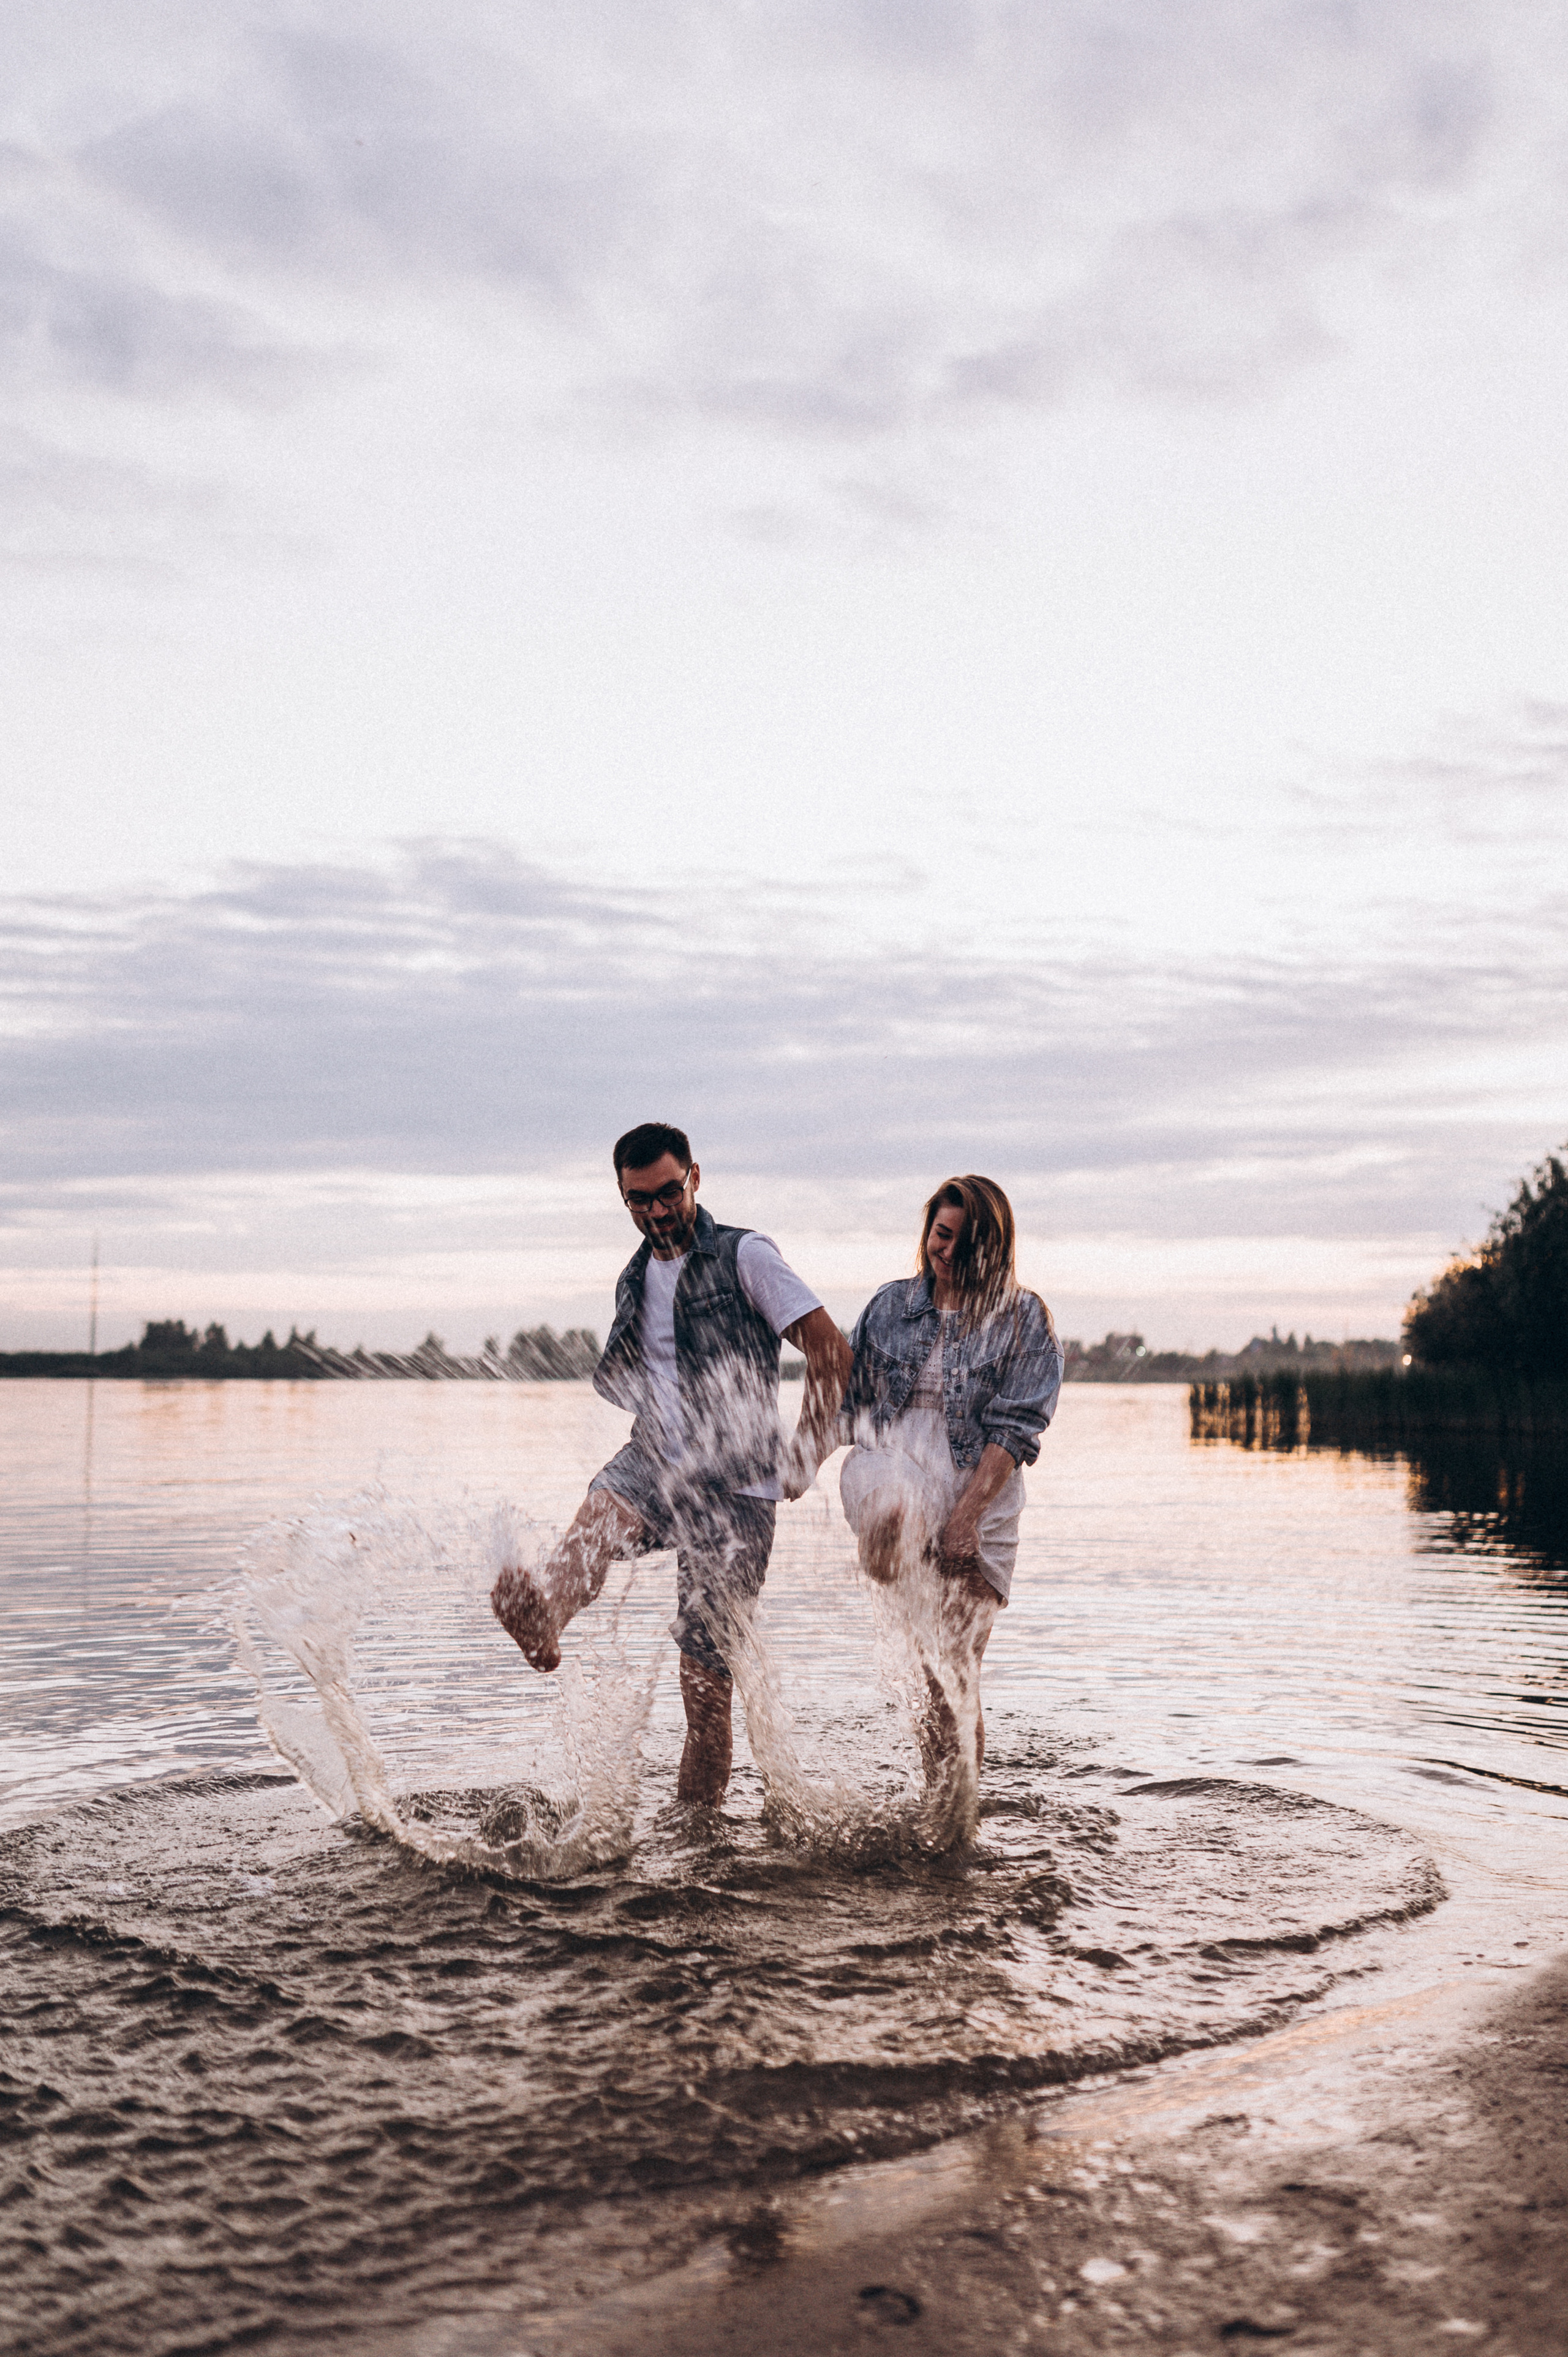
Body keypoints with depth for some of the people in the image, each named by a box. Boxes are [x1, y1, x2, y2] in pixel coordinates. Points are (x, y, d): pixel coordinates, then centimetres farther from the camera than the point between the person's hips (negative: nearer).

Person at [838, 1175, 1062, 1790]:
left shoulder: (1023, 1319, 1)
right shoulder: (891, 1305, 9)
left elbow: (1016, 1428, -7)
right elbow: (850, 1394, 19)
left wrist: (968, 1510, -16)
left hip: (980, 1497, -1)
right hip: (894, 1466, 1)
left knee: (953, 1675, 0)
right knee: (895, 1509, -42)